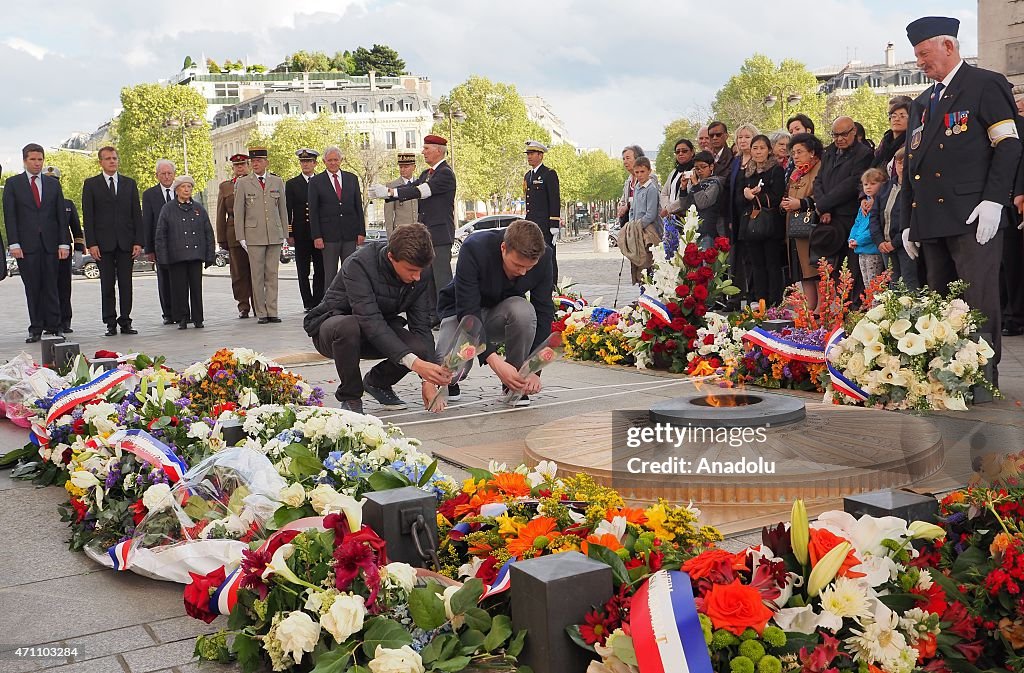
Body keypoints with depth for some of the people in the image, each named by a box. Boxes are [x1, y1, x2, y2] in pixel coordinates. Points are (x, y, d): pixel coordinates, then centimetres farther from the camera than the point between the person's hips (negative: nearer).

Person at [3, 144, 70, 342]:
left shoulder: (53, 184, 12)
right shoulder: (13, 183, 6)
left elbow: (61, 215, 10)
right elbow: (9, 216, 1)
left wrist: (64, 243, 1)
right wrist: (14, 244, -8)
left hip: (50, 243, 1)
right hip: (26, 244, -1)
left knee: (51, 288, 1)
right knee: (32, 289, 1)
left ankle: (54, 327, 5)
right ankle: (36, 329, 6)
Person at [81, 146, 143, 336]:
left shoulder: (129, 183, 11)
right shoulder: (91, 184, 5)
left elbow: (137, 214, 8)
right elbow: (88, 216, 1)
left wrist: (139, 242, 0)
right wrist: (91, 244, -8)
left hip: (126, 242, 2)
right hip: (103, 243, -2)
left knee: (126, 284, 2)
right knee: (107, 285, 1)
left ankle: (125, 322, 8)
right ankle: (110, 324, 6)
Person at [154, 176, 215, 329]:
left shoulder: (199, 208, 12)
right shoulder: (168, 209, 5)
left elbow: (208, 233, 13)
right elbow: (160, 235, 3)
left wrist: (210, 256, 6)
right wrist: (163, 257, -5)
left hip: (196, 255, 2)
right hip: (176, 256, -2)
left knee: (196, 287, 3)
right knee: (179, 288, 0)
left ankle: (197, 318, 12)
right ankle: (182, 319, 10)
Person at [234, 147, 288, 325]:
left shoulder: (277, 182, 10)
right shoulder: (242, 183, 3)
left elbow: (283, 209, 12)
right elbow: (238, 212, 3)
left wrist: (284, 234, 8)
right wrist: (241, 237, -2)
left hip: (275, 235, 2)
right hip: (254, 236, -2)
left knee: (272, 274, 3)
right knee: (257, 276, 0)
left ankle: (272, 312, 6)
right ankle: (261, 313, 4)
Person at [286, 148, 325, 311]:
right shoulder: (292, 184, 6)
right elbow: (288, 211, 4)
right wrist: (289, 234, -3)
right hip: (301, 235, 0)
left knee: (320, 270, 0)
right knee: (303, 272, 2)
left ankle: (318, 302, 5)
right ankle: (308, 303, 8)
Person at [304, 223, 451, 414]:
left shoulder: (418, 276, -14)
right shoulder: (358, 265, -31)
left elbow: (421, 327, -12)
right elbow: (370, 322, -39)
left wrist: (428, 380, -24)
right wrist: (414, 362, -48)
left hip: (380, 330, 4)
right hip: (332, 324, -4)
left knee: (421, 347, -25)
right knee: (348, 327, -41)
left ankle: (378, 382, 8)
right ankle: (350, 397, -15)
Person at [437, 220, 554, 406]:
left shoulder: (543, 257, -21)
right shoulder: (474, 249, -32)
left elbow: (544, 313, -15)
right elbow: (468, 312, -34)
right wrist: (494, 361, -43)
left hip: (501, 314, 3)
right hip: (462, 312, -2)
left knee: (524, 310, -34)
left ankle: (514, 385, -13)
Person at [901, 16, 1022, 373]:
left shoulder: (987, 85, 1)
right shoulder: (921, 103, 23)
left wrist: (993, 200, -16)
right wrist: (909, 221, 17)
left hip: (973, 218, -7)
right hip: (931, 220, 7)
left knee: (979, 304, -8)